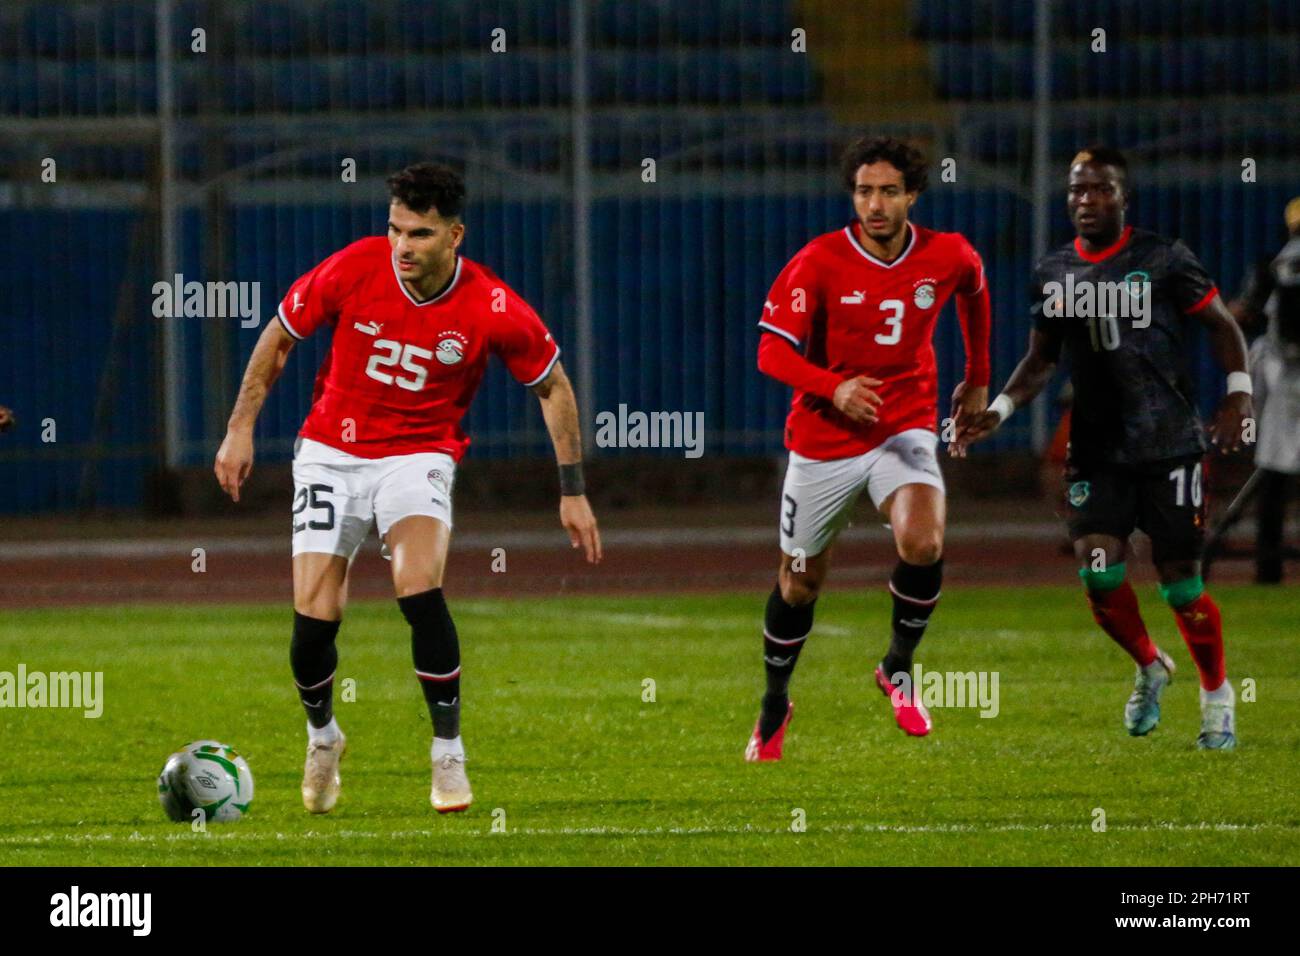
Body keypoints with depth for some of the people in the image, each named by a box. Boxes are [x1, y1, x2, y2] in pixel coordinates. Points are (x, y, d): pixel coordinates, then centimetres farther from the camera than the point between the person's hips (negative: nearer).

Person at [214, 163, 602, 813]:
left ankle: (448, 754, -10)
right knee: (313, 616, -9)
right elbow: (279, 336, 2)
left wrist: (573, 492, 0)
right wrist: (241, 428, 0)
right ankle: (322, 737, 23)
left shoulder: (492, 309, -16)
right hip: (331, 453, 1)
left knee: (419, 590, -27)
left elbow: (552, 385, 1)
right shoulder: (354, 269, -15)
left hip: (418, 455, -1)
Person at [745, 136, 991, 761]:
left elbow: (973, 292, 18)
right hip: (823, 440, 0)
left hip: (904, 431, 1)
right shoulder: (818, 262, -15)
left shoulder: (949, 257, -7)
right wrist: (834, 388, -35)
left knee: (923, 544, -27)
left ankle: (898, 668, -1)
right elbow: (772, 351, -17)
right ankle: (774, 708, 36)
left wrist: (977, 380, 25)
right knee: (799, 584, 11)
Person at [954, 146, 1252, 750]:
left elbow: (1221, 324, 2)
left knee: (1180, 580, -3)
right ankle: (1149, 668, 19)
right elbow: (1041, 360, 17)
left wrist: (1238, 393, -11)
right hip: (1097, 449, 3)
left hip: (1169, 444, -3)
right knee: (1098, 572, -10)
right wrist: (997, 411, 3)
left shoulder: (1163, 259, -5)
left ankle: (1217, 696, 19)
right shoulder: (1053, 274, 7)